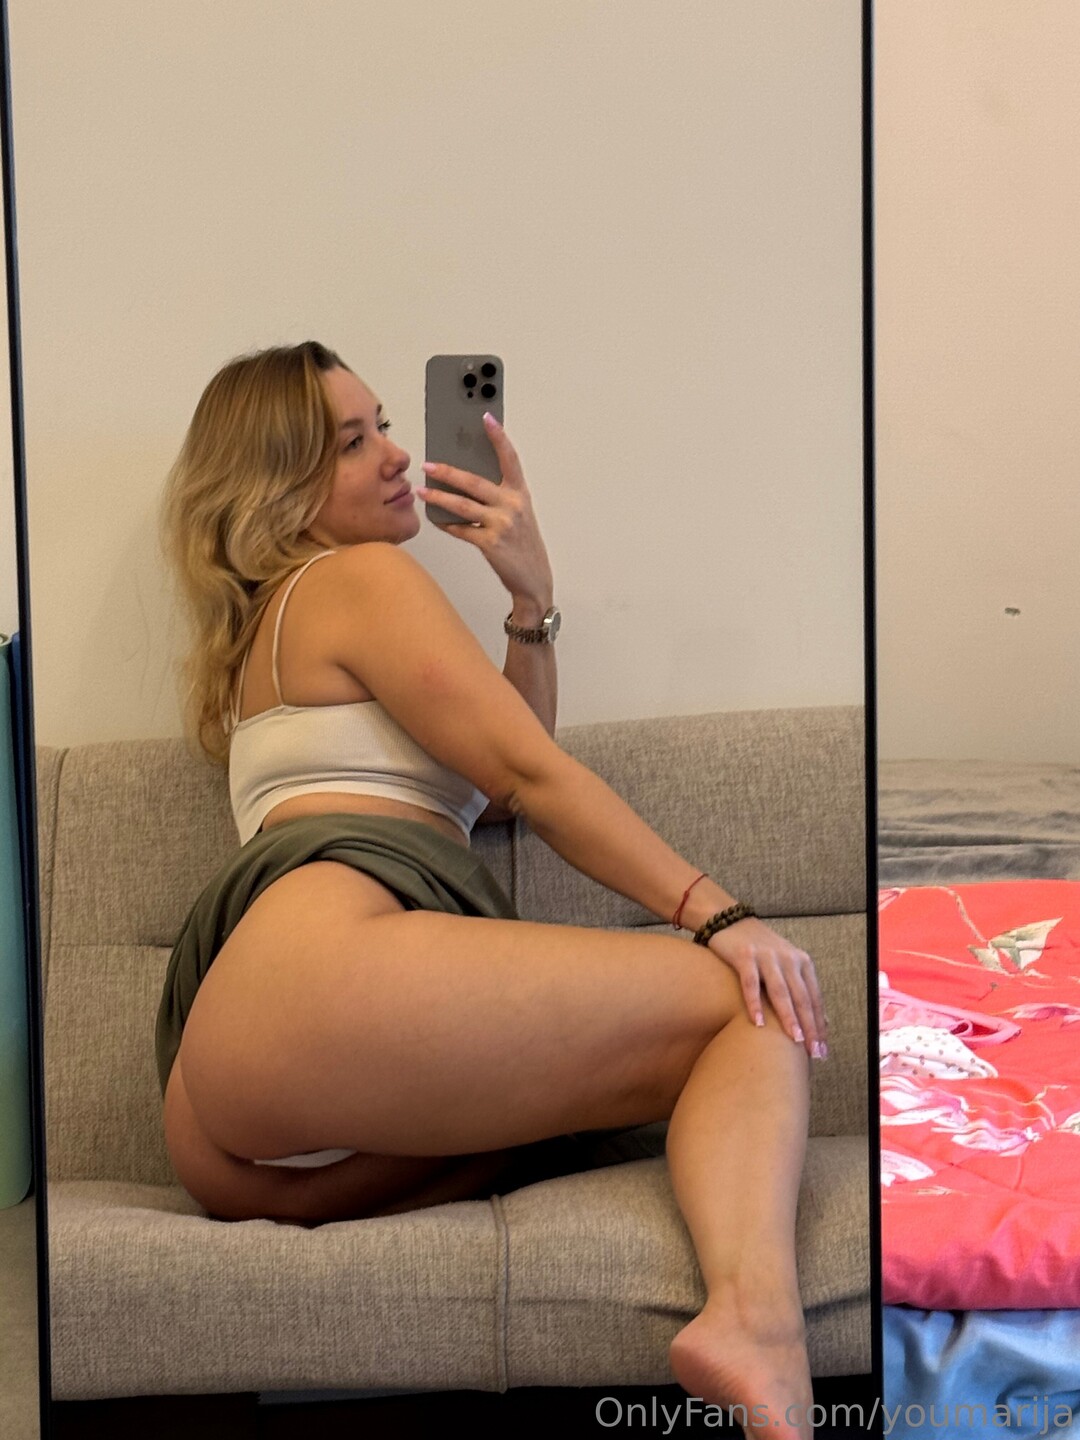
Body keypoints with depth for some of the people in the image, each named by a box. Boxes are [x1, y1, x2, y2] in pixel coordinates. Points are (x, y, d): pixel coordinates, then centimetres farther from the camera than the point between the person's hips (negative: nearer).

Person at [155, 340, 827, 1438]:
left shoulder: (263, 632, 40)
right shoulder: (361, 577, 11)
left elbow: (501, 791, 35)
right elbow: (530, 776, 1)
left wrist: (532, 599, 25)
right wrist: (717, 915, -3)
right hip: (326, 957, -9)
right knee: (751, 1005, -9)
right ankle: (753, 1318, -37)